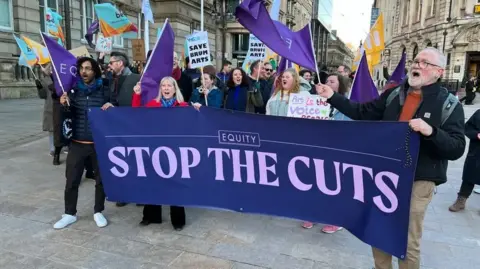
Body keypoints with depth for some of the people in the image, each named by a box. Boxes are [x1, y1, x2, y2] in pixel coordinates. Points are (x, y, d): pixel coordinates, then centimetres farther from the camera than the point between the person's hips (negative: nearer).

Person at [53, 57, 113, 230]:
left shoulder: (104, 91, -1)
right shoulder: (73, 90, 3)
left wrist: (111, 108, -19)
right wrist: (62, 104, -16)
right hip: (77, 144, 1)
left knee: (101, 179, 9)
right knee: (71, 180, 5)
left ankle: (98, 212, 26)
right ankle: (70, 214, 23)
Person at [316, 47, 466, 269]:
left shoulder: (449, 105, -5)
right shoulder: (394, 94, 5)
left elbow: (456, 149, -11)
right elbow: (362, 113, 9)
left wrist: (431, 132, -29)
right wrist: (333, 97, 1)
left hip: (419, 180, -4)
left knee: (408, 240, 9)